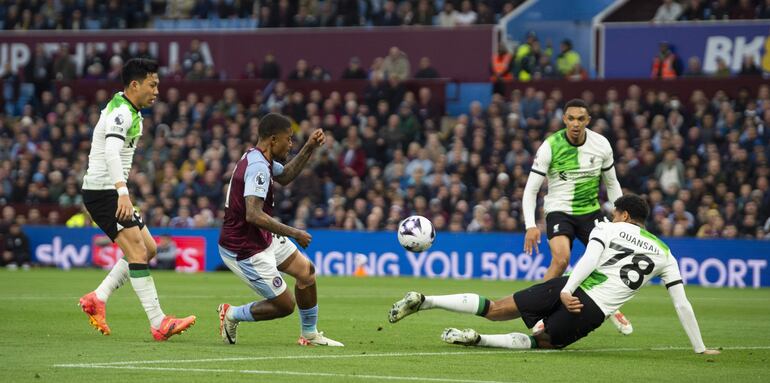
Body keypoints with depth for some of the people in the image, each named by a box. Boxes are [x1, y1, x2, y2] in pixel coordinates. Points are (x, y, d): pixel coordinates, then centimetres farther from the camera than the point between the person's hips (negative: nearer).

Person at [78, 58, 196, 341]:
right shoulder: (121, 113, -18)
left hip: (112, 192, 11)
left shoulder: (129, 112, 15)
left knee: (148, 249, 10)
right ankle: (159, 323, -22)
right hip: (102, 191, -11)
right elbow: (111, 152, -33)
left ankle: (96, 299, 11)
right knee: (137, 251, -17)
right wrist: (123, 193, -45)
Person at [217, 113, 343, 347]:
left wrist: (309, 149, 14)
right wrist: (294, 233, -30)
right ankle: (232, 314, 16)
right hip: (245, 251, -10)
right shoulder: (257, 168, -27)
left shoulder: (258, 158, 4)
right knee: (284, 305, -2)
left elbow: (285, 176, 26)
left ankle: (310, 335, 26)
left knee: (306, 270, 14)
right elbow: (253, 215, -37)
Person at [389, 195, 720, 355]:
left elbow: (589, 259, -8)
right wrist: (700, 348, 23)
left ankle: (424, 300, -6)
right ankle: (476, 339, -5)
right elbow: (682, 305, 17)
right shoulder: (664, 255, 17)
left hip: (569, 290, 0)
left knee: (493, 310, 9)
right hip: (593, 312, 0)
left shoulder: (607, 229, 13)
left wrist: (567, 290, -17)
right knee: (541, 342, 20)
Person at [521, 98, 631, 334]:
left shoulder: (601, 145, -5)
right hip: (559, 211, -3)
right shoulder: (550, 147, -15)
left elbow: (611, 183, 11)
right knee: (561, 260, -27)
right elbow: (531, 189, -12)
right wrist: (531, 226, -22)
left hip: (590, 211, 3)